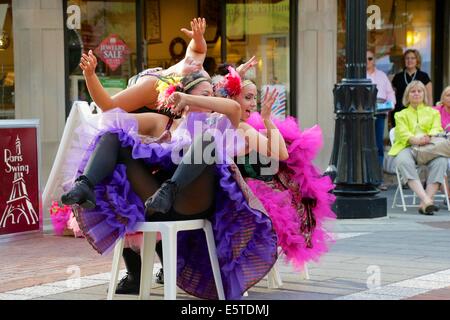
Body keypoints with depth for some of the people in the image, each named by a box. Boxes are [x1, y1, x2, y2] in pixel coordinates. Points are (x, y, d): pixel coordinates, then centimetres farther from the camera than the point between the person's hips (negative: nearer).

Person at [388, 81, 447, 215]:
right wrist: (415, 140, -20)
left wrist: (429, 137, -18)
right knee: (404, 161, -39)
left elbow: (437, 129, 8)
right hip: (407, 147, -1)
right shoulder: (401, 115, 24)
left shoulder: (433, 112, 27)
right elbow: (403, 133, 4)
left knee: (440, 161, -35)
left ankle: (424, 204, -41)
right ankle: (426, 200, -52)